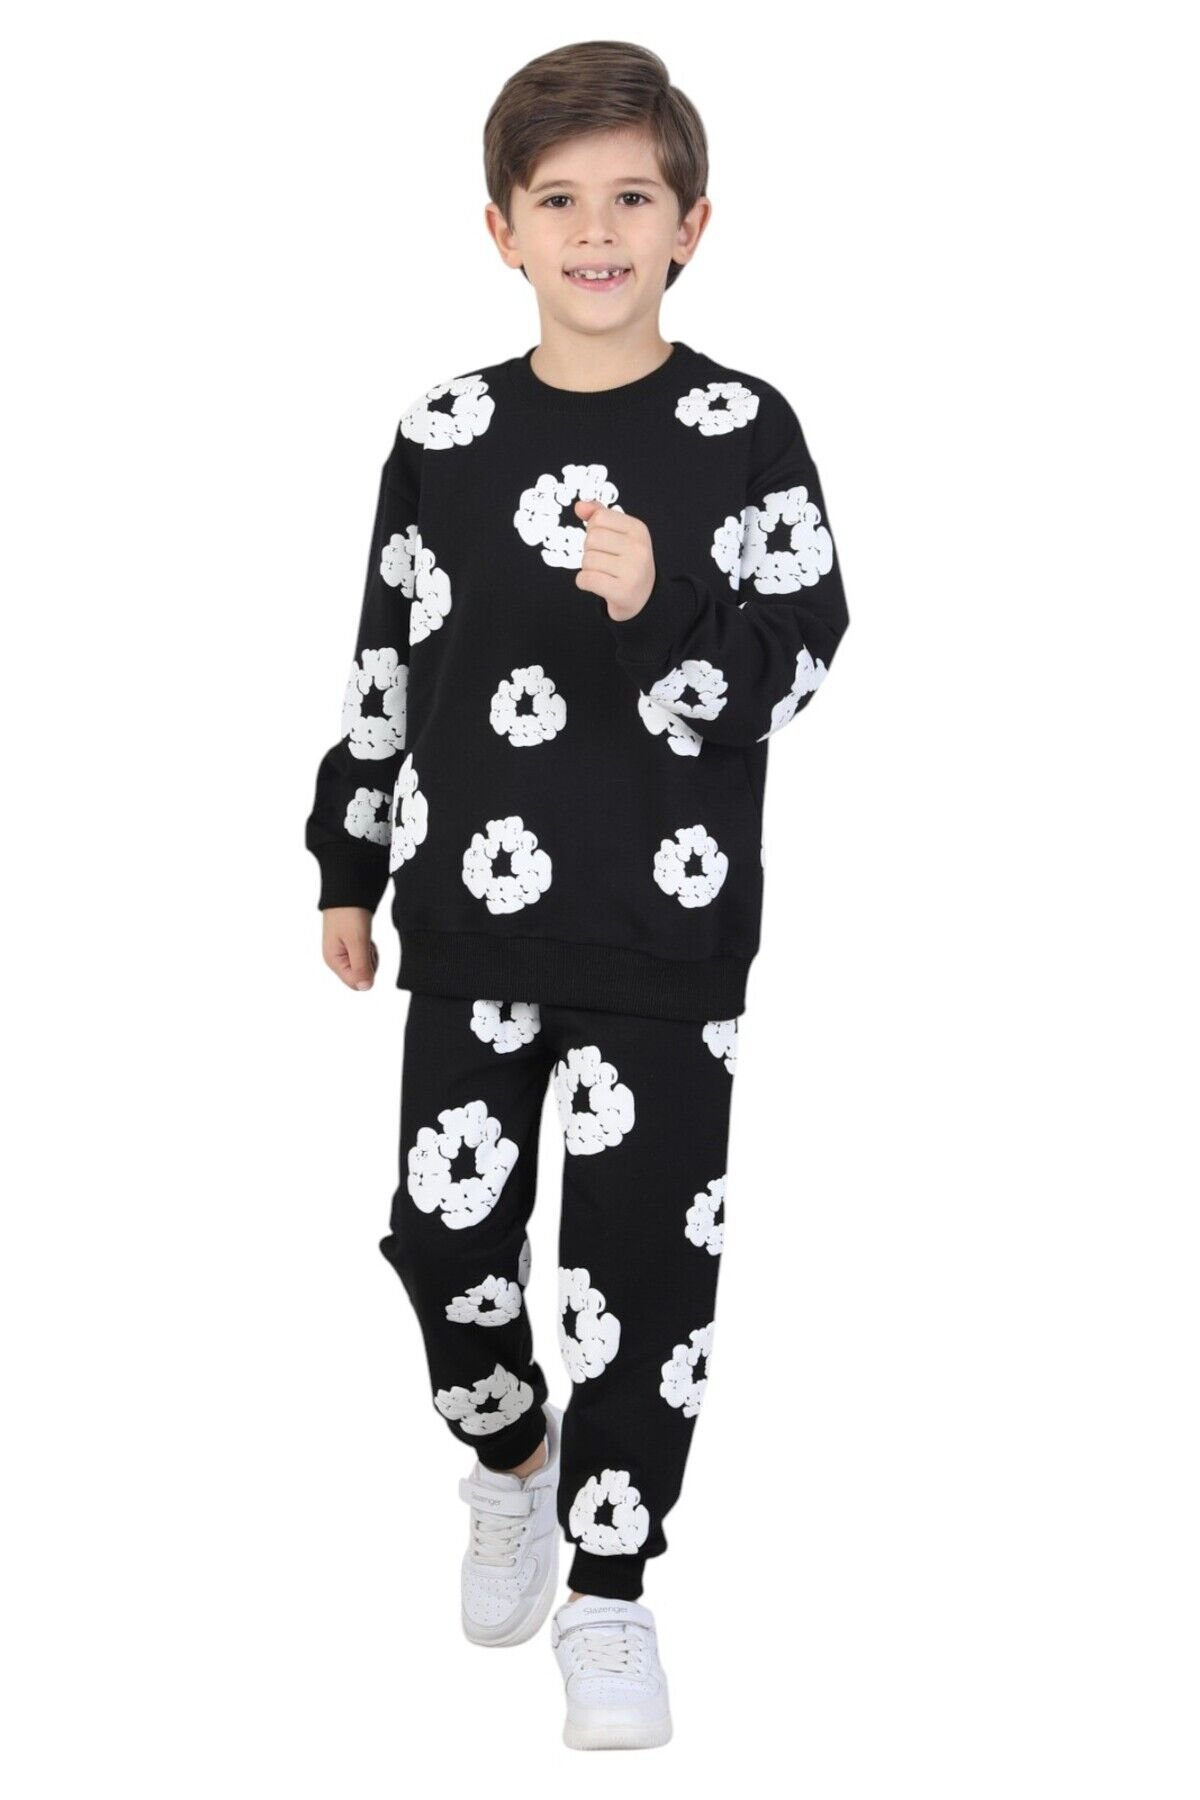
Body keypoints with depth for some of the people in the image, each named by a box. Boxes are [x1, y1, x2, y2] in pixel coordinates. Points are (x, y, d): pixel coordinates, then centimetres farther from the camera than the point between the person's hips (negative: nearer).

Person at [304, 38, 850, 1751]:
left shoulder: (745, 431, -3)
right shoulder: (445, 435, 3)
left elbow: (797, 662, -6)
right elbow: (386, 663, 10)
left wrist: (665, 605, -24)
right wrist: (349, 870, 14)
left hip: (670, 927, -2)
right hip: (473, 914, 2)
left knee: (643, 1257, 3)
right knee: (444, 1232, 6)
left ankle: (609, 1579, 19)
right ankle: (508, 1455, 37)